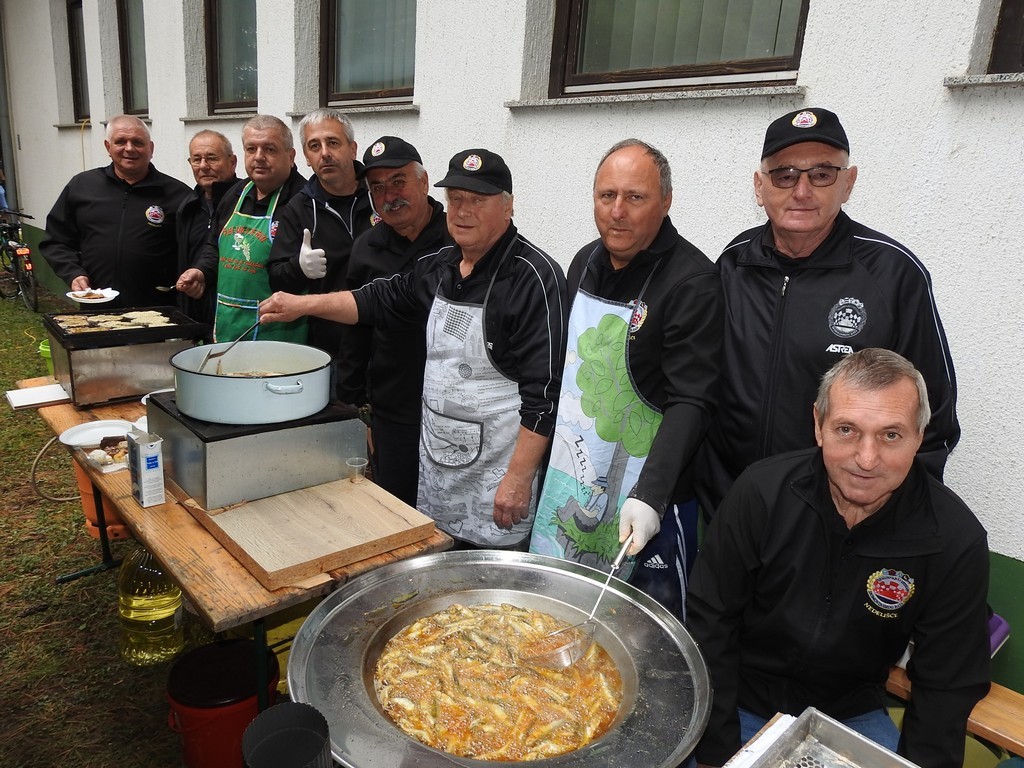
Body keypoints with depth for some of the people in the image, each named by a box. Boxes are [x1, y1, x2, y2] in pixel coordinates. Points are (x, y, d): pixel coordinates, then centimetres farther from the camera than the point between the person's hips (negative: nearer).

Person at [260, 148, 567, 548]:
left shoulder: (535, 276, -17)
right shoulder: (440, 265, 8)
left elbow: (545, 390, -21)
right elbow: (379, 300, 21)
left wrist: (519, 478, -22)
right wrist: (303, 304, 10)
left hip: (496, 466, -8)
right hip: (435, 456, 8)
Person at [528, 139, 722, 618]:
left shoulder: (693, 282, -18)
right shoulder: (585, 263, 5)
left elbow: (692, 402, -23)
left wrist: (649, 496, -32)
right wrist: (546, 461, 17)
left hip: (649, 497, -7)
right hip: (570, 486, 7)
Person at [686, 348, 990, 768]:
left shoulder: (957, 543, -17)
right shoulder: (761, 492, -20)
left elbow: (947, 688, -5)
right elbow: (710, 624, -12)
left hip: (852, 716, 2)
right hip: (743, 703, -2)